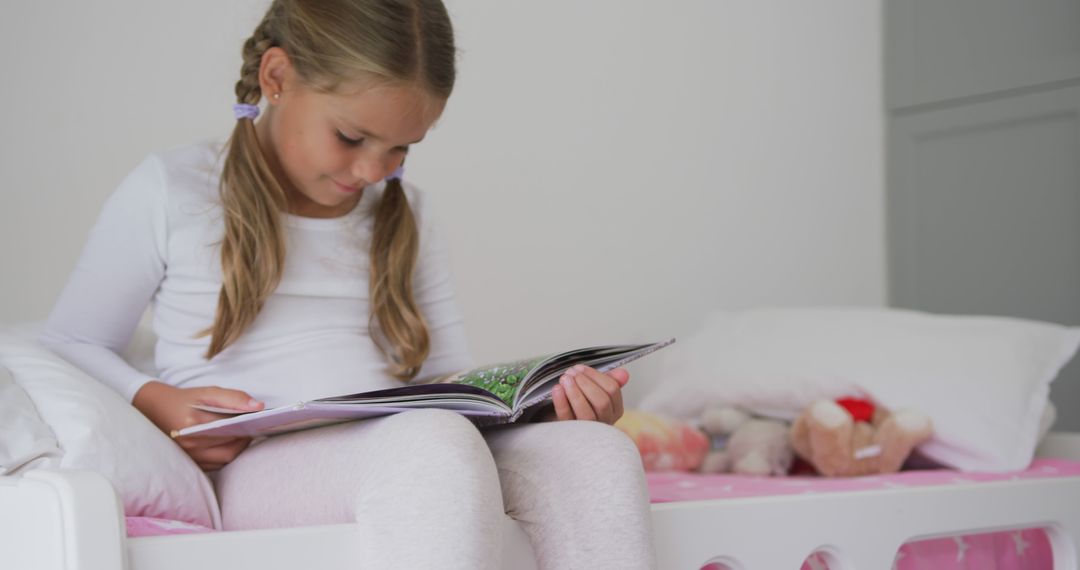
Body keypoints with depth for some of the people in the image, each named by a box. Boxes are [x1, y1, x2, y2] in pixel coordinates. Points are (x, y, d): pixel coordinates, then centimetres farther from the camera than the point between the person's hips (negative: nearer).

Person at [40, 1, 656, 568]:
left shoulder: (405, 215, 21)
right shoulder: (169, 191, 7)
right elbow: (71, 343, 11)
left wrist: (545, 400, -1)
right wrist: (155, 401, -10)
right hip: (256, 466, -5)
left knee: (599, 451, -27)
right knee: (436, 442, -39)